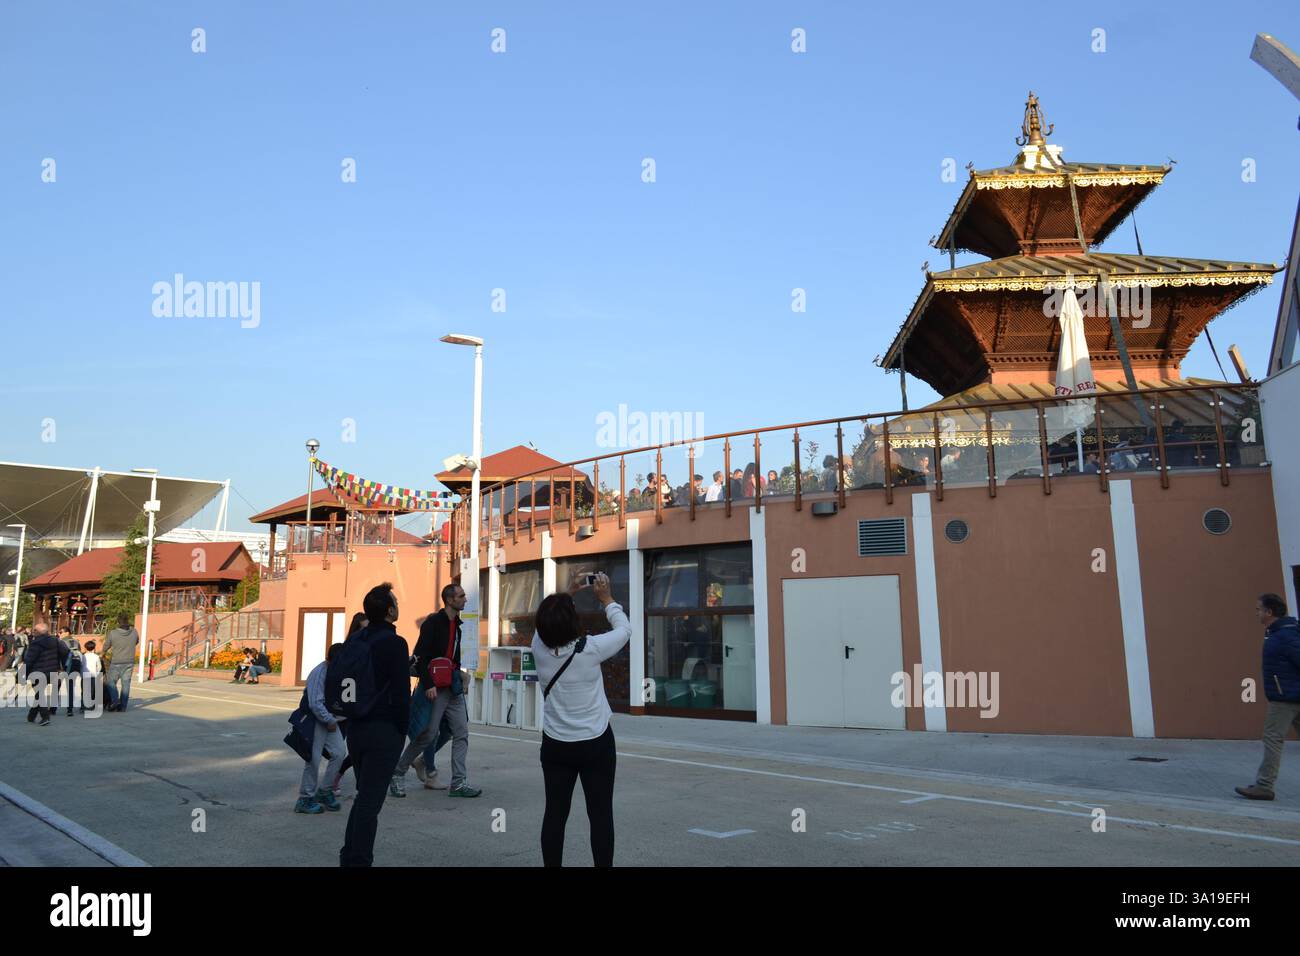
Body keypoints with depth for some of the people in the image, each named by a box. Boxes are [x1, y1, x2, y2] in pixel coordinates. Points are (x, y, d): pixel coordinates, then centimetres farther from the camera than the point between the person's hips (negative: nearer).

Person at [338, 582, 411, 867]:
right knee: (370, 800, -1)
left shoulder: (354, 639, 7)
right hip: (384, 731, -7)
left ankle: (349, 857, 26)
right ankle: (359, 860, 3)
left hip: (356, 728, 7)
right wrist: (402, 729, -5)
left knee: (363, 796, 21)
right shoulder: (394, 643, -15)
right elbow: (401, 693, -15)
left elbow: (332, 681, 12)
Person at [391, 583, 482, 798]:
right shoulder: (433, 622, -10)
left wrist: (459, 678, 12)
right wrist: (428, 685, -22)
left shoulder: (456, 625, 14)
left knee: (461, 733, 2)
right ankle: (396, 774, 12)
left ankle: (458, 782, 5)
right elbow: (420, 655, -16)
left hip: (453, 688, 8)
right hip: (435, 688, -8)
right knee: (428, 734, -4)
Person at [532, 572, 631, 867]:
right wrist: (606, 599, 11)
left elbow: (549, 625, 14)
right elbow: (624, 629, -1)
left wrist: (569, 593, 20)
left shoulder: (539, 648, -9)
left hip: (555, 744, 3)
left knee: (555, 813, 9)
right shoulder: (591, 649, -18)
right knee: (600, 814, 4)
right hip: (596, 744, -3)